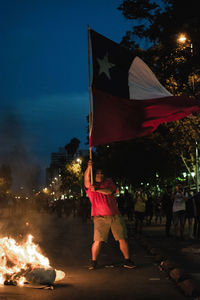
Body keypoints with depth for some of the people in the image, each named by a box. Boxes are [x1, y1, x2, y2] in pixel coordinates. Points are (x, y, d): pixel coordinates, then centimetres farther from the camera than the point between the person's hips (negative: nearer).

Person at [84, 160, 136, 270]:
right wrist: (89, 167, -23)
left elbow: (109, 191, -6)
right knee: (97, 241, -9)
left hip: (115, 216, 2)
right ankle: (93, 262, 7)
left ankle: (127, 261, 14)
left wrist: (96, 189, -16)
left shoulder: (108, 182, 14)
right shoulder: (90, 186, 10)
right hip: (100, 217, -2)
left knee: (122, 239, 3)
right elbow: (86, 179, -11)